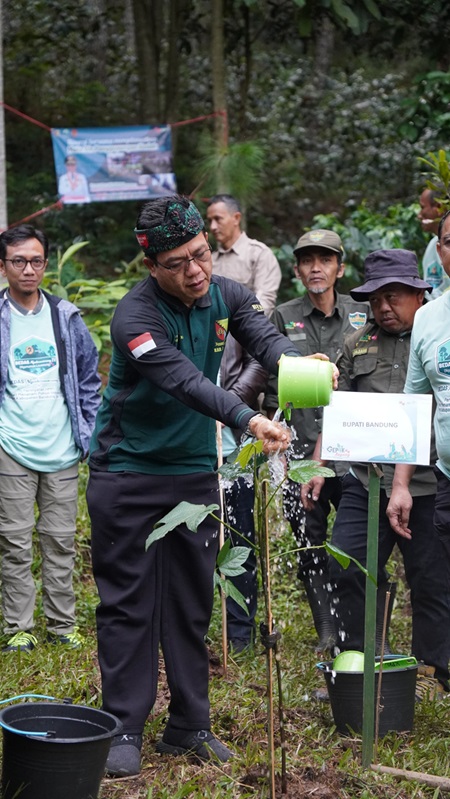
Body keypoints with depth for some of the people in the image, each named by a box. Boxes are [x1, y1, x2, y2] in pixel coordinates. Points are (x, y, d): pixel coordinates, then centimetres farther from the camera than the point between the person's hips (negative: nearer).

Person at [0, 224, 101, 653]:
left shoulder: (66, 317, 8)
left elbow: (89, 378, 14)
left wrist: (89, 433, 8)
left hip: (62, 449, 2)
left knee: (61, 540, 7)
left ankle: (62, 625, 16)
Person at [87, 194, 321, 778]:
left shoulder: (225, 297, -2)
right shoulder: (135, 316, -22)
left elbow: (264, 338, -18)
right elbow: (187, 382, -35)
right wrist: (248, 420, -49)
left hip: (195, 472, 5)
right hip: (128, 472, -5)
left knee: (191, 603, 9)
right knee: (128, 603, -1)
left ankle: (189, 727, 18)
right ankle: (124, 730, 7)